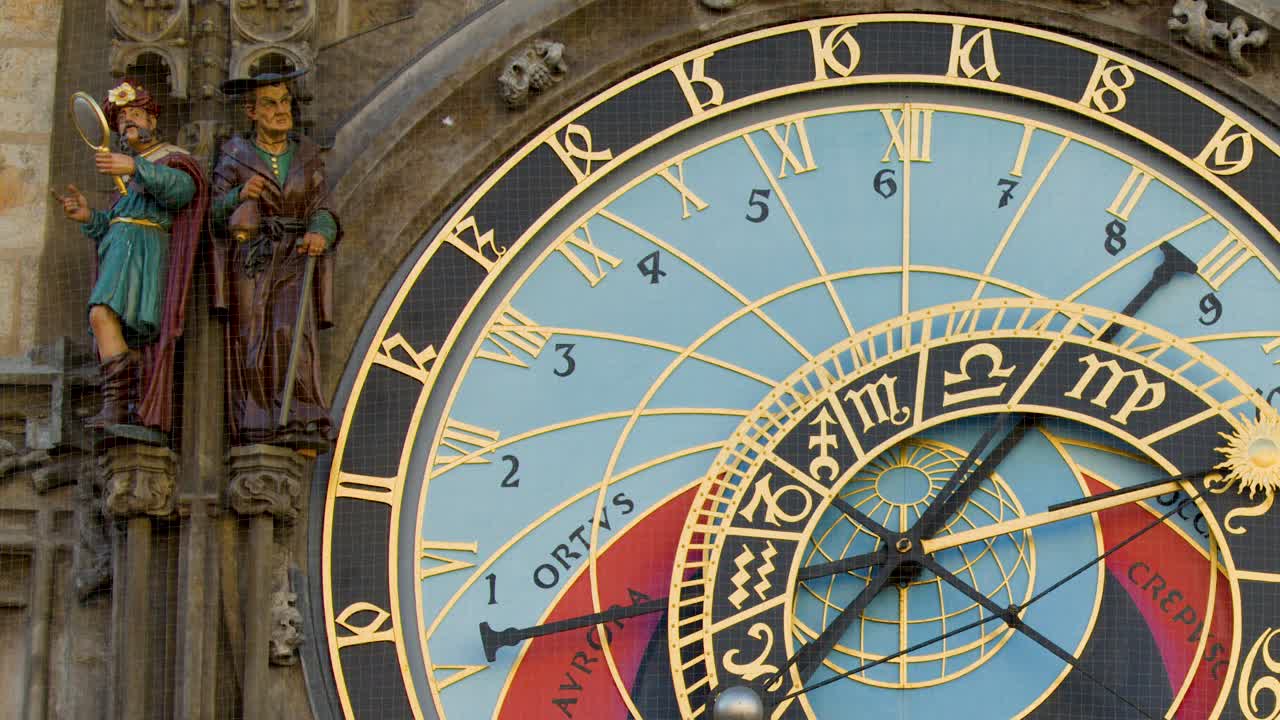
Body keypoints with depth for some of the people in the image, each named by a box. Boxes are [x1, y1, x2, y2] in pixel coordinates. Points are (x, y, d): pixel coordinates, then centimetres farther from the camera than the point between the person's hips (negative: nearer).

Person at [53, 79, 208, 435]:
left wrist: (135, 168, -31)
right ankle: (142, 416, -5)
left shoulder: (171, 158, 6)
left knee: (103, 314, -27)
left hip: (142, 248, -9)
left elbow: (182, 188, -18)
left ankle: (115, 404, -36)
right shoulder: (132, 173, 31)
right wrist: (89, 217, 3)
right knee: (130, 338, 0)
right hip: (118, 252, 9)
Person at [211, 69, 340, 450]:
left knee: (293, 338, -17)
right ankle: (255, 431, -5)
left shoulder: (307, 155, 12)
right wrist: (240, 196, -19)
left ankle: (302, 430, -21)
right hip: (248, 262, 0)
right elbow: (214, 214, 1)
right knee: (250, 347, -7)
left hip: (294, 262, 0)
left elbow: (322, 213, 8)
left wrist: (319, 235, -14)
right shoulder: (235, 155, 7)